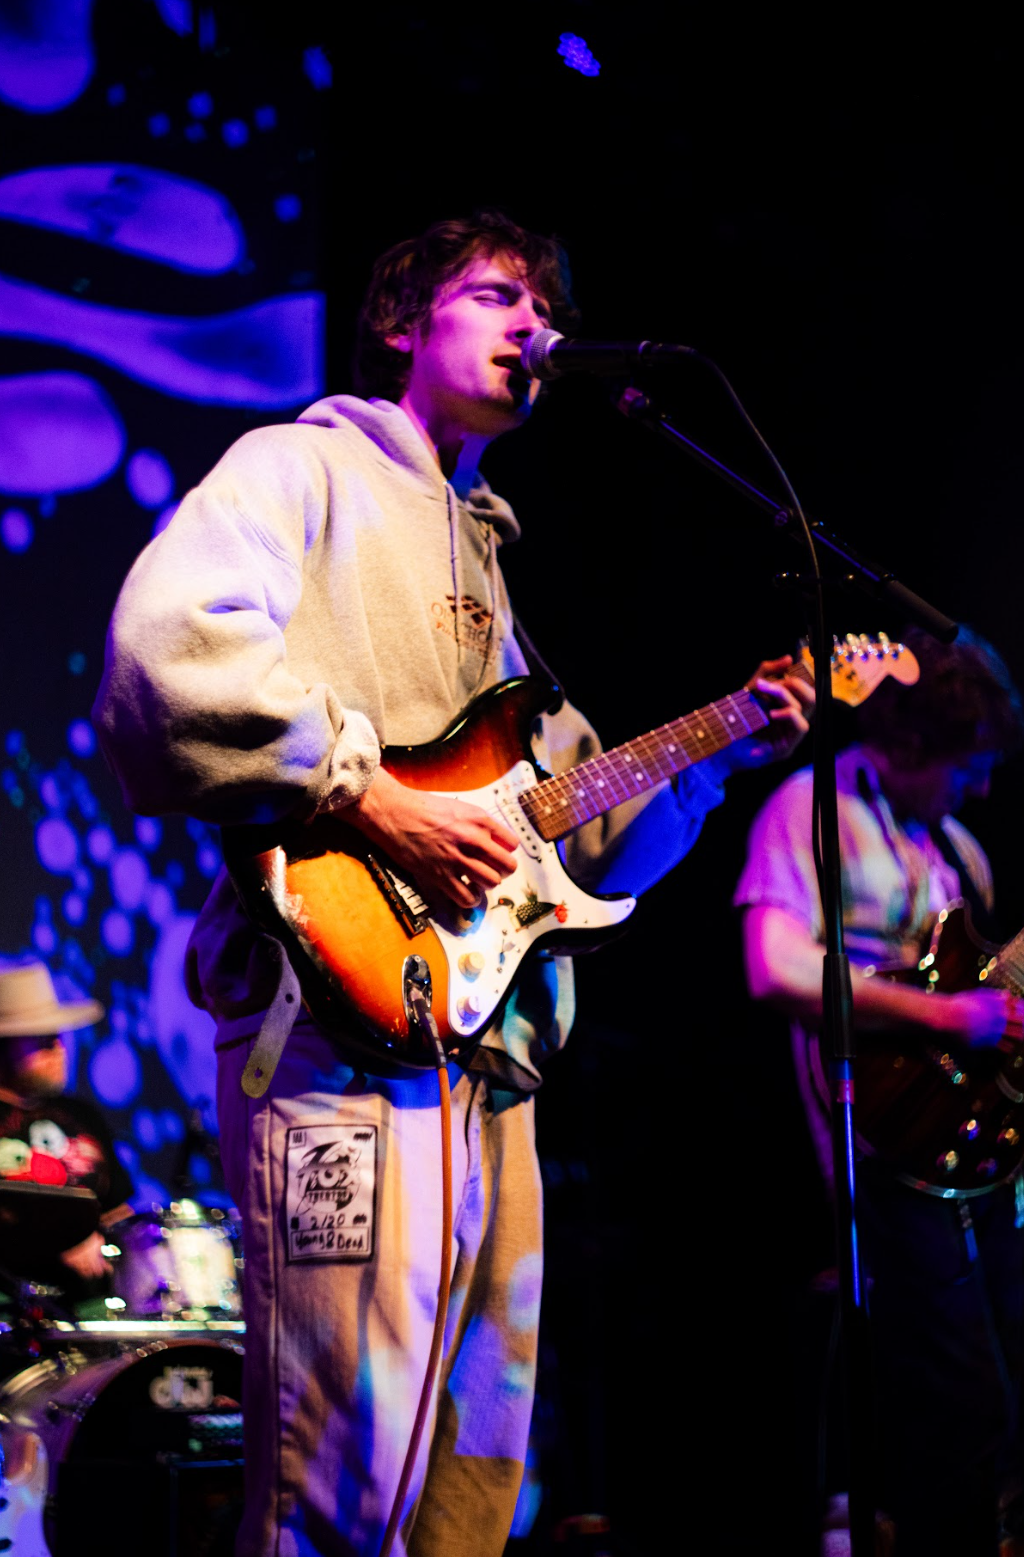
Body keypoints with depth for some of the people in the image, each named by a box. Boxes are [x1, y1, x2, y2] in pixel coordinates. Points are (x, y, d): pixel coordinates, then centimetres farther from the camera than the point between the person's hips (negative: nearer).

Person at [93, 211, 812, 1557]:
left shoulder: (484, 557, 30)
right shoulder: (306, 471, 4)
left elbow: (585, 826, 31)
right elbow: (169, 652, -18)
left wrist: (722, 752, 17)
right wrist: (372, 801, -18)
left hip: (489, 1051, 9)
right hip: (351, 1024, -9)